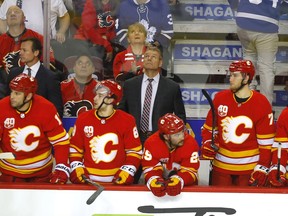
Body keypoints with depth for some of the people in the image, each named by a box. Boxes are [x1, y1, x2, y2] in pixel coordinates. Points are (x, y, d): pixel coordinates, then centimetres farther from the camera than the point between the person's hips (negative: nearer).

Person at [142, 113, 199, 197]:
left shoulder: (190, 143, -20)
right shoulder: (151, 143, -18)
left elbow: (190, 171, -21)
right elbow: (150, 169, -18)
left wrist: (178, 181, -43)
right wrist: (154, 181, -41)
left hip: (185, 185, 0)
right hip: (161, 181, 1)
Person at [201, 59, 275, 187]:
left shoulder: (262, 104, -9)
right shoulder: (220, 98, 0)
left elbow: (266, 142, -7)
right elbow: (209, 127, 11)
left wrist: (262, 169, -10)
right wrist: (207, 144, -7)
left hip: (249, 168, -2)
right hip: (221, 166, 3)